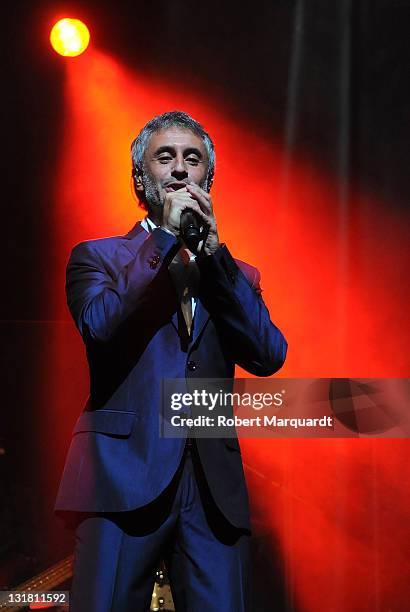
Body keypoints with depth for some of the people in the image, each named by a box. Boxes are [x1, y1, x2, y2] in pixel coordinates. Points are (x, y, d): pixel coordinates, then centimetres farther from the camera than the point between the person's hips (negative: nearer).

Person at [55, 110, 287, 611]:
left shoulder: (237, 275, 19)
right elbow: (99, 326, -9)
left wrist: (212, 250, -2)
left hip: (214, 489, 3)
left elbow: (269, 357, 2)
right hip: (125, 477, -2)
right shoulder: (97, 257, 11)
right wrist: (166, 236, -6)